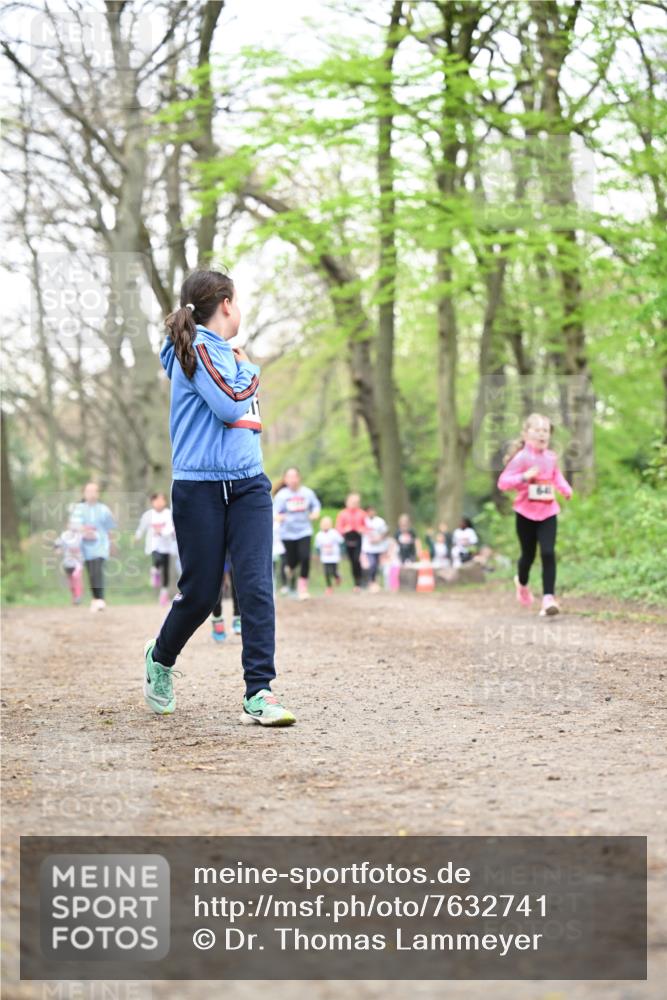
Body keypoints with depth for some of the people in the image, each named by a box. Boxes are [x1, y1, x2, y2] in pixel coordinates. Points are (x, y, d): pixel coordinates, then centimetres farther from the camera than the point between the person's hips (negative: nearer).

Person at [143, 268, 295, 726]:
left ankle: (259, 692, -10)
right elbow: (228, 404, -17)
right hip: (200, 487, -6)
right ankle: (160, 658, 32)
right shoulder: (196, 348, -8)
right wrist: (250, 371, -2)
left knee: (256, 586, -8)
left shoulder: (228, 351, 17)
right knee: (200, 592, 3)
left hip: (248, 485, 6)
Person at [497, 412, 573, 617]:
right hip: (526, 513, -2)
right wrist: (524, 477, -29)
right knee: (528, 554, 12)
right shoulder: (521, 457, -12)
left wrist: (565, 488, 3)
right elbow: (502, 482, -16)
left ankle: (548, 597, -13)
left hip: (548, 512, 2)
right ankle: (522, 583, 44)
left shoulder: (551, 457, 2)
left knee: (548, 553, -12)